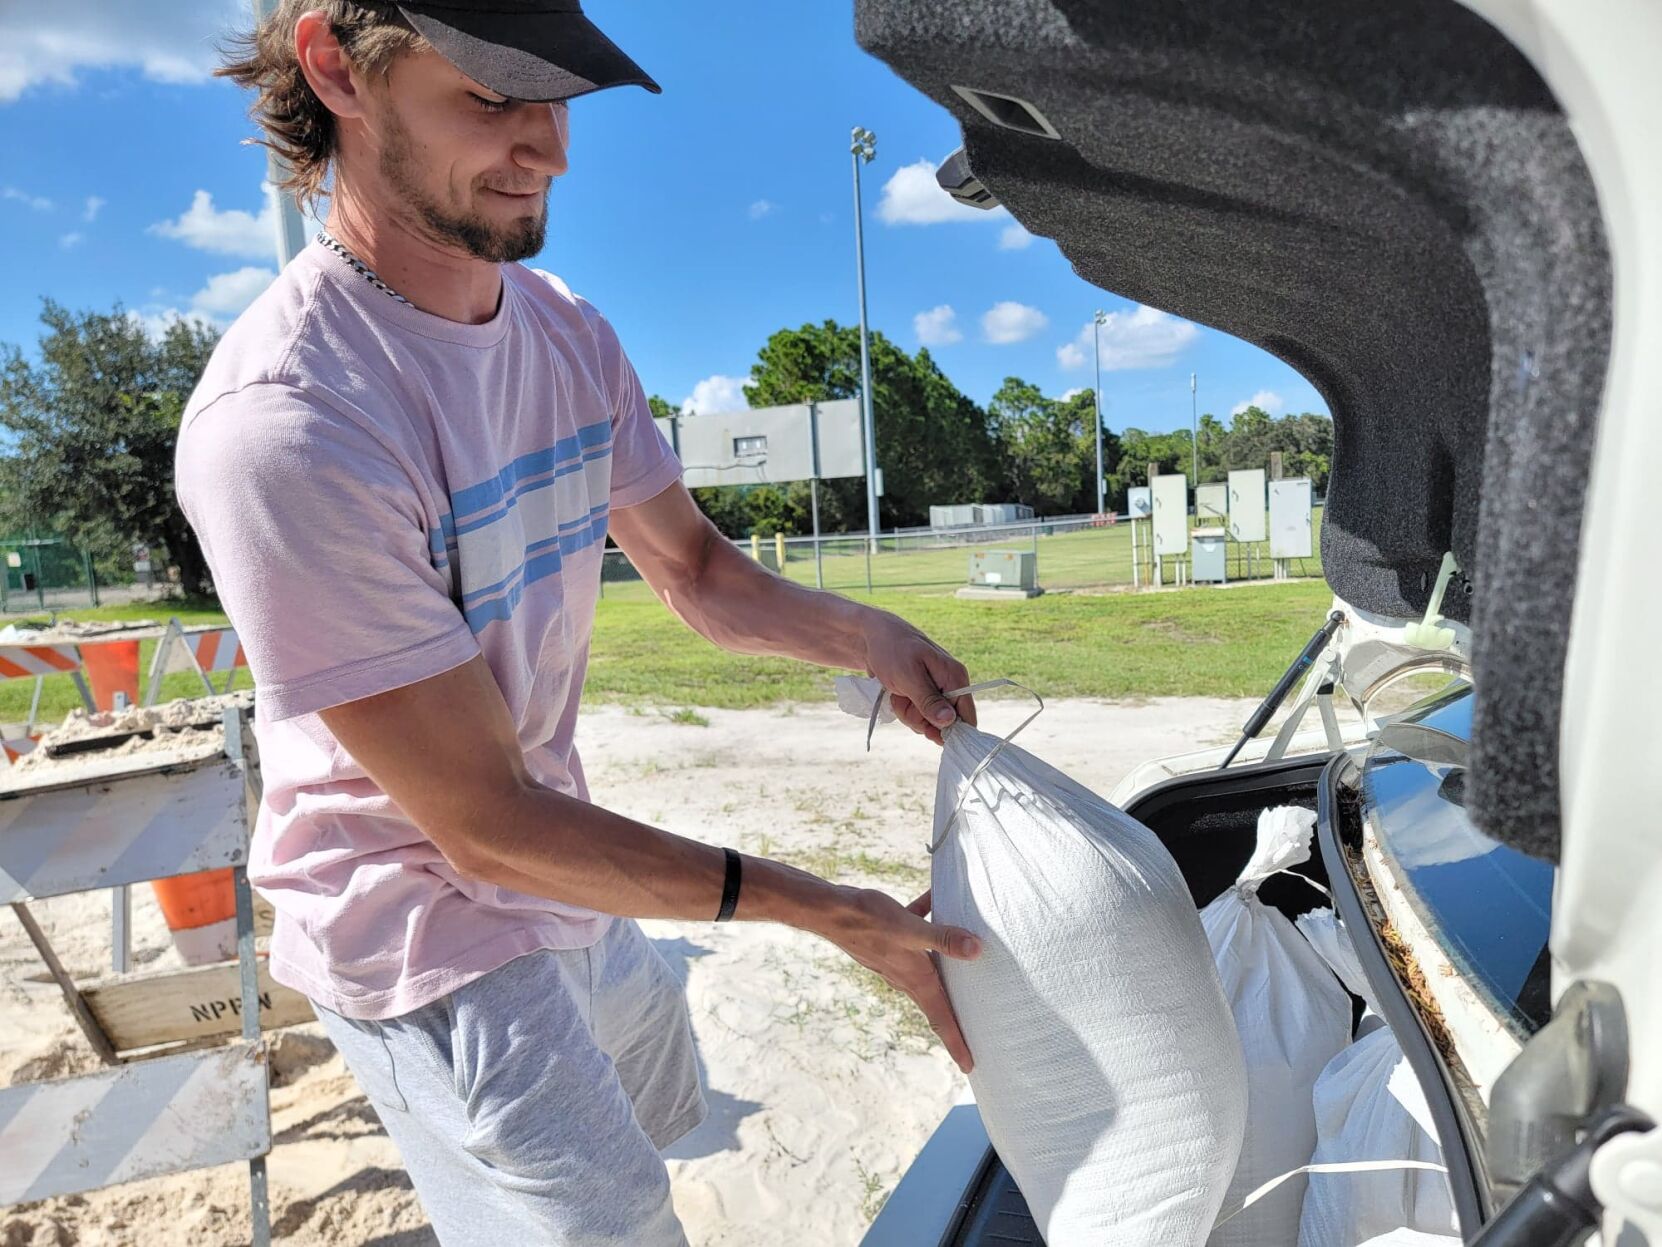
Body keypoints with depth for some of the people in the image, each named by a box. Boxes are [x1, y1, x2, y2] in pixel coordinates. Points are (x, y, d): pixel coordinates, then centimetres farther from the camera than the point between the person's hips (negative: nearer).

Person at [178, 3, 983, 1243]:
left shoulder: (569, 332, -4)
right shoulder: (284, 424, -30)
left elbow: (697, 568, 3)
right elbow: (491, 824, -27)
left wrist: (860, 634, -17)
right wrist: (830, 912, -25)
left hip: (567, 866, 8)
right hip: (428, 924, -7)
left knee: (659, 1117, 30)